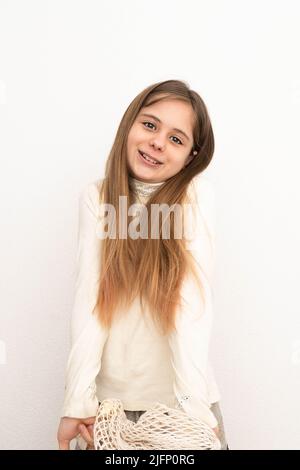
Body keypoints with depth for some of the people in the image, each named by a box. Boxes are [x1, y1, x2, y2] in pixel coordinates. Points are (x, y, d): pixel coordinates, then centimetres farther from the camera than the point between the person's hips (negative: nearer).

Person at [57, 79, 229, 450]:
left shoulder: (196, 193, -8)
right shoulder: (96, 197, -4)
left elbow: (194, 298, -17)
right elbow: (88, 295, -13)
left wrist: (195, 403, -24)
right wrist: (78, 400, -20)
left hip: (180, 393, -1)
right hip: (109, 393, 1)